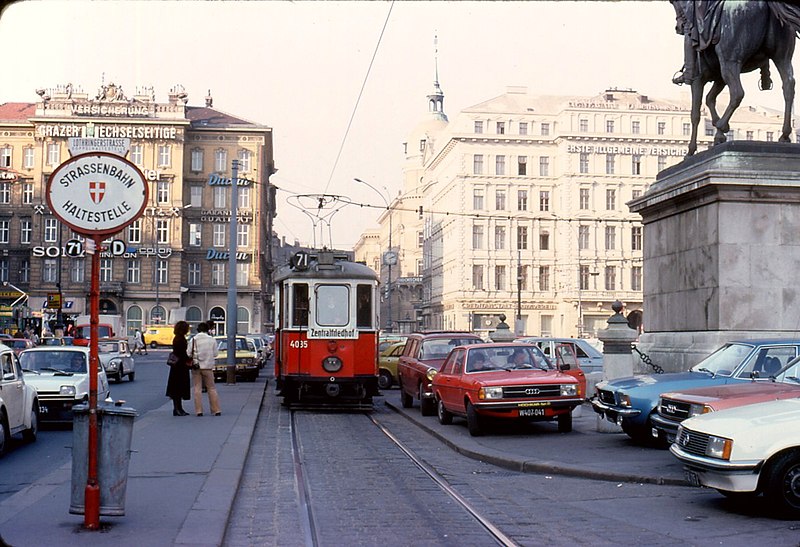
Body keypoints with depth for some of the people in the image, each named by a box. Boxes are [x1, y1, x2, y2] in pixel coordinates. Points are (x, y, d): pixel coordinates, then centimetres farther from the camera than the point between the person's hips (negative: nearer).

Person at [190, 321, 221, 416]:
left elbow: (189, 354, -6)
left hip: (196, 367, 0)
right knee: (211, 388, 9)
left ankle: (199, 410, 0)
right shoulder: (212, 340, -3)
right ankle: (216, 410, 7)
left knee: (197, 389, 5)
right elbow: (215, 354, 0)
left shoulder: (193, 340, -4)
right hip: (208, 367, 0)